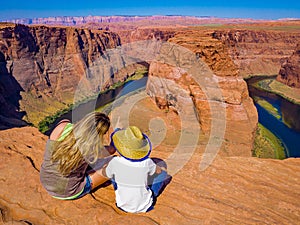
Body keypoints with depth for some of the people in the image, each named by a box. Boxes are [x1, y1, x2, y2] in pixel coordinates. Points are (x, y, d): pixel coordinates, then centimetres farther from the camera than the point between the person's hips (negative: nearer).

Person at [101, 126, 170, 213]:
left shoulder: (116, 162, -23)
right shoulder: (147, 163, -24)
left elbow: (104, 173, 0)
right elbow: (159, 171, 0)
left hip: (123, 205, 1)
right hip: (144, 207, -1)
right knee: (163, 173, 8)